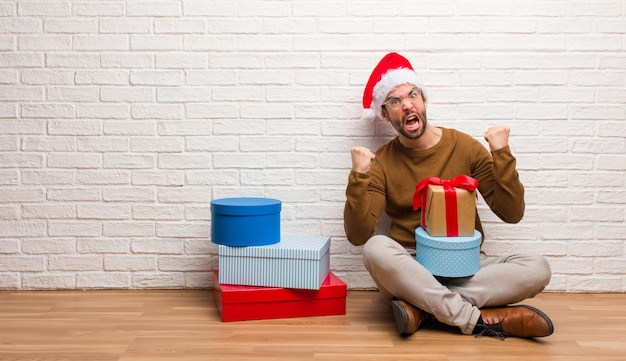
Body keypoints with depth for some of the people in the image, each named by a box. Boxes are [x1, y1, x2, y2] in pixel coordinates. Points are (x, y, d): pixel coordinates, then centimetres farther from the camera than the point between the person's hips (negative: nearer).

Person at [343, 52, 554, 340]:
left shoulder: (465, 147, 1)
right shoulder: (381, 163, -2)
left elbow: (511, 213, -1)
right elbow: (358, 235, -11)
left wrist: (502, 155, -12)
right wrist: (358, 177, -23)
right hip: (409, 269, -2)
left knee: (537, 268, -23)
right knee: (376, 249, -34)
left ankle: (422, 306, -22)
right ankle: (478, 320, -25)